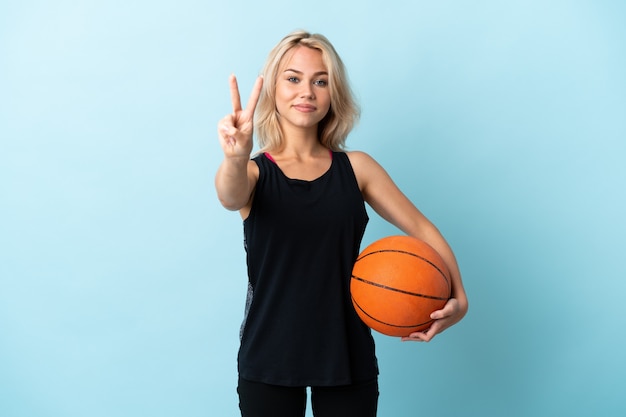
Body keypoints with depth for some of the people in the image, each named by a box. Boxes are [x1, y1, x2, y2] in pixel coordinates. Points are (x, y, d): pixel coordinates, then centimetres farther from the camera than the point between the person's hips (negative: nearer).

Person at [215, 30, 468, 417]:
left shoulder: (356, 167, 2)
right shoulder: (256, 171, -2)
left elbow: (421, 228, 1)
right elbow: (231, 197, -24)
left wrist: (457, 296, -15)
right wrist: (235, 158, -46)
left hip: (349, 358, 2)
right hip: (269, 362, -1)